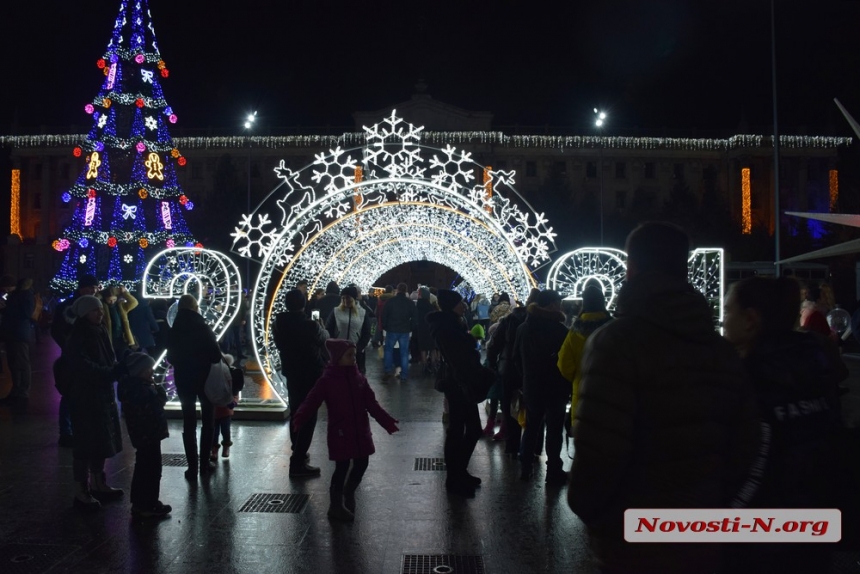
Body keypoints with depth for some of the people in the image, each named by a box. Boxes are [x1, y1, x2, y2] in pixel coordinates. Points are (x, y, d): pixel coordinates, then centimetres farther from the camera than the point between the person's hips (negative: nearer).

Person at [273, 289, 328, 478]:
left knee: (295, 412, 22)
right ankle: (298, 462, -5)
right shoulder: (310, 326, -21)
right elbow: (324, 338, 0)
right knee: (308, 416, -2)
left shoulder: (279, 323, -7)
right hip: (311, 374, -6)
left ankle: (297, 451, 38)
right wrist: (321, 327, 21)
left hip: (291, 373, 6)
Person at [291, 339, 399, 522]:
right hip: (340, 432, -5)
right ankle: (336, 505, 18)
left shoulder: (358, 378, 5)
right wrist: (299, 419, -37)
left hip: (360, 431, 5)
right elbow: (311, 401, -19)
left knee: (361, 464, 10)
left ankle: (349, 492, 37)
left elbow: (371, 404, 8)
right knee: (342, 467, -1)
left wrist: (387, 421, 3)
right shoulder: (327, 380, -11)